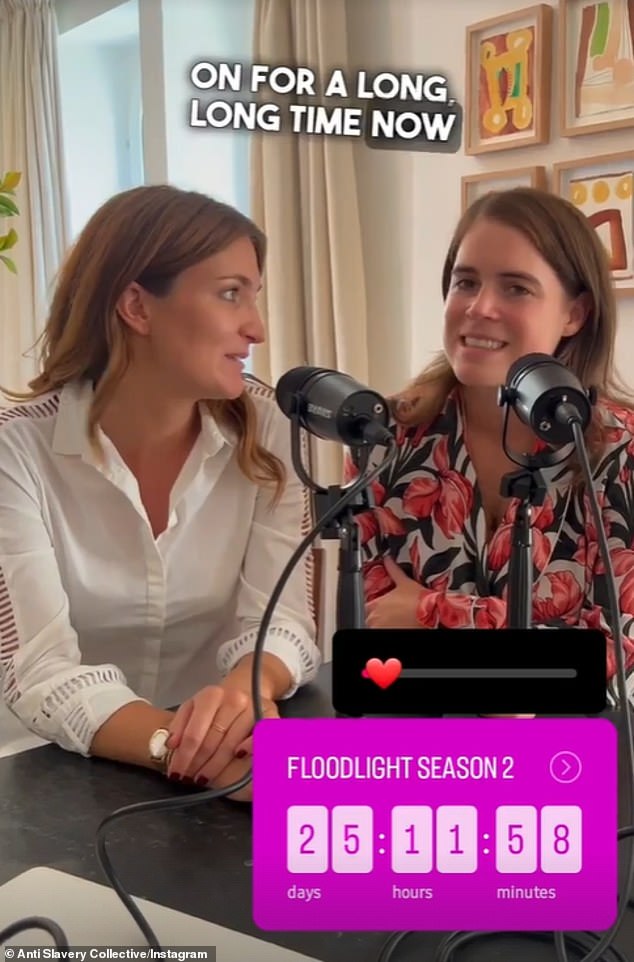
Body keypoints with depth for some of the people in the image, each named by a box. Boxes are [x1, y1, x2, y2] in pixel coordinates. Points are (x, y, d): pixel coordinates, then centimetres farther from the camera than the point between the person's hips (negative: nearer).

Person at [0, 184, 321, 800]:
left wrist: (244, 691, -31)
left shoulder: (265, 428, -6)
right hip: (69, 778, -2)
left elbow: (281, 617, -10)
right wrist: (175, 746, -36)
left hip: (221, 766, 2)